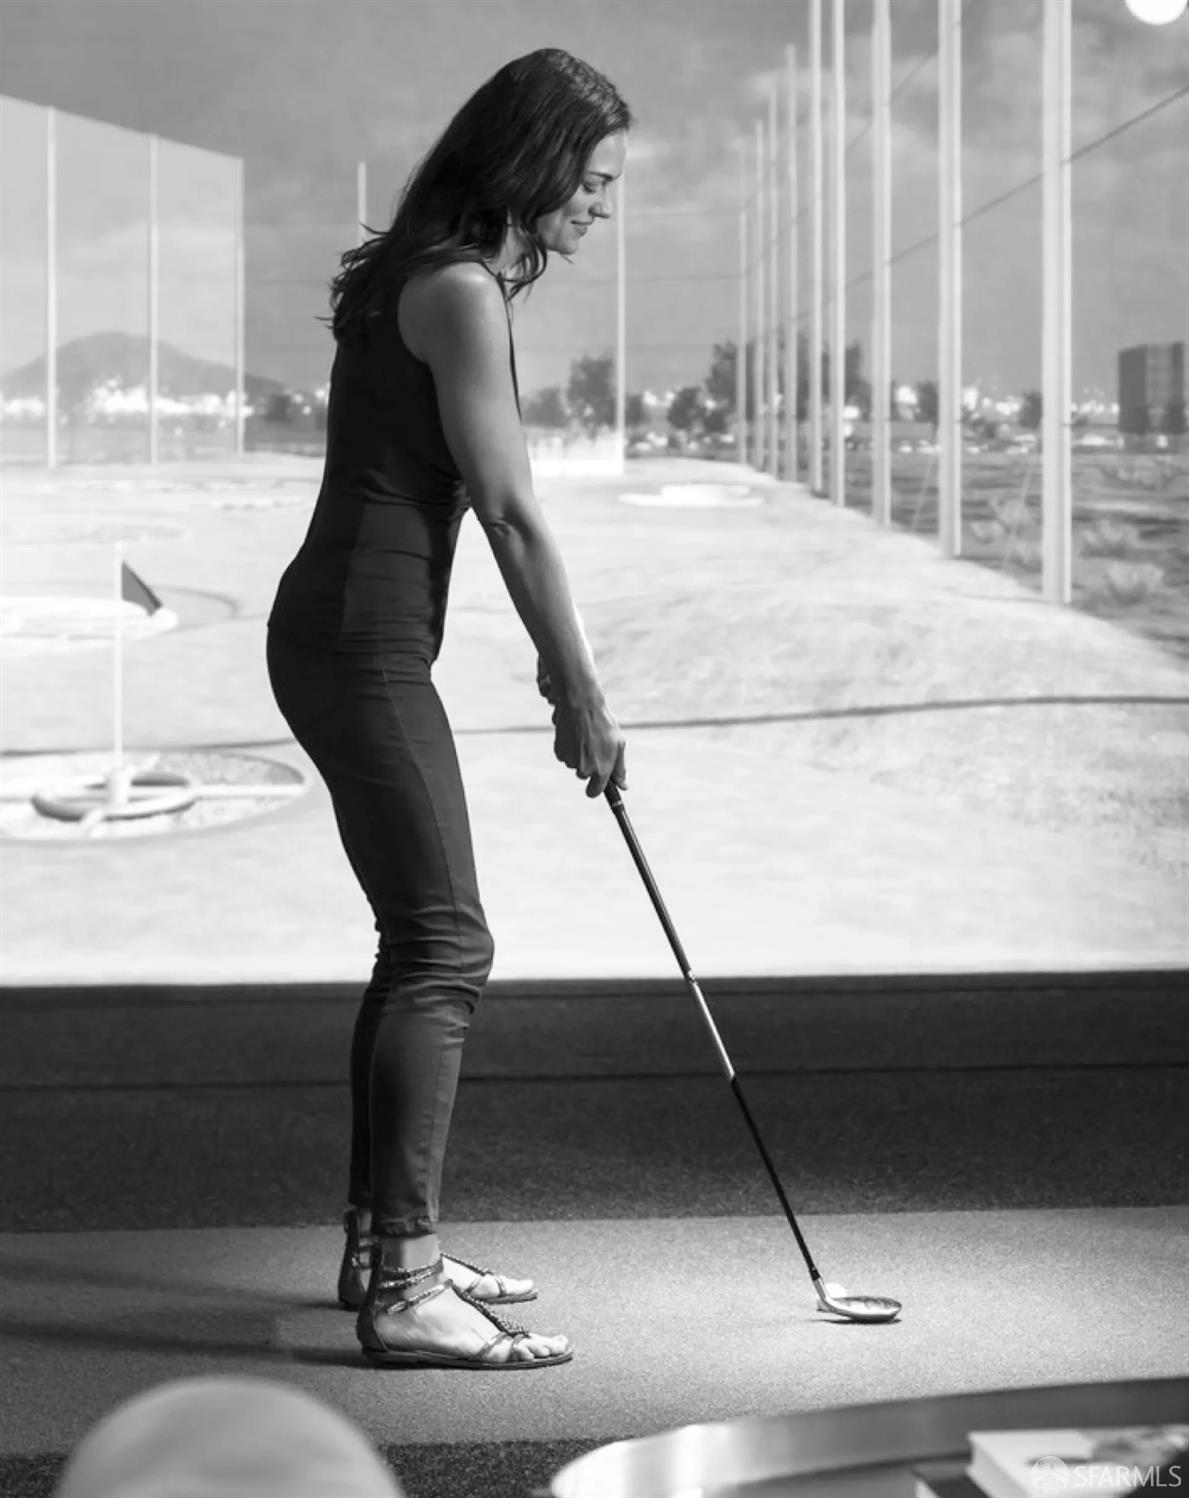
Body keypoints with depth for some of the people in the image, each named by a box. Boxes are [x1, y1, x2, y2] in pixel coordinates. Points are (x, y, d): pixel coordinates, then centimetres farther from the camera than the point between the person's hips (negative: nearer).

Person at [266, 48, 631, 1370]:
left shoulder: (447, 275, 17)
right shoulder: (459, 291, -14)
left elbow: (486, 502, 19)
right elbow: (513, 514, -14)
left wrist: (561, 665, 20)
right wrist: (582, 691, -6)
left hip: (353, 635, 10)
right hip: (360, 640, -10)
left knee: (423, 945, 15)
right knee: (444, 950, -10)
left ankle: (383, 1245, 24)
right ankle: (401, 1290, -9)